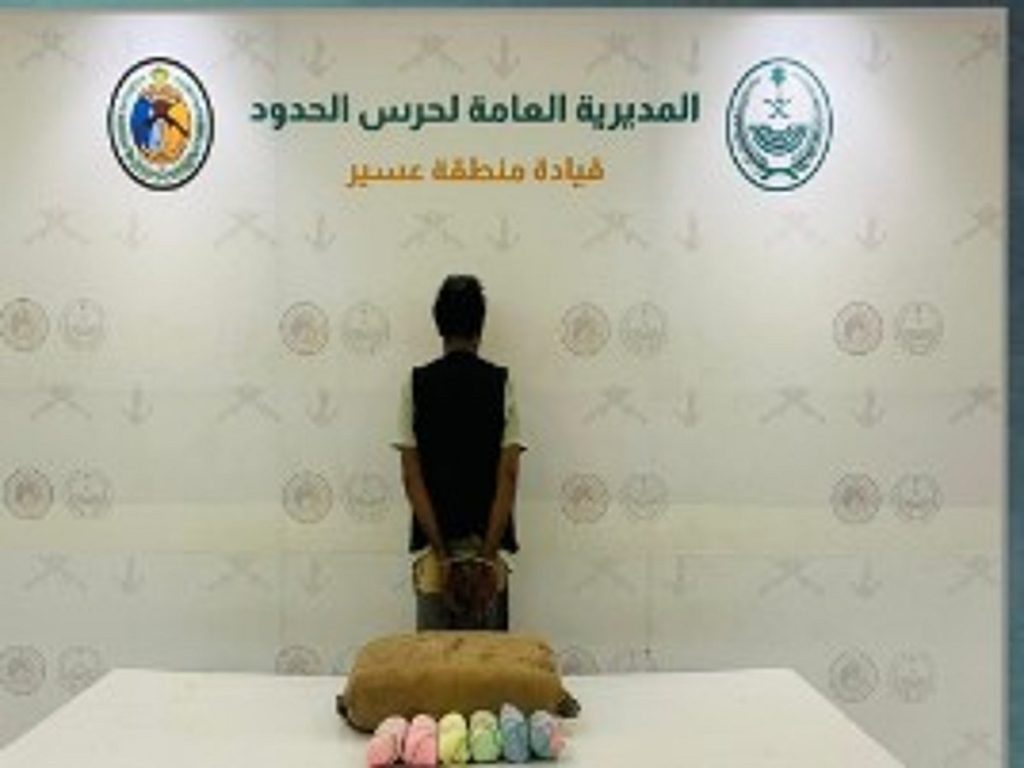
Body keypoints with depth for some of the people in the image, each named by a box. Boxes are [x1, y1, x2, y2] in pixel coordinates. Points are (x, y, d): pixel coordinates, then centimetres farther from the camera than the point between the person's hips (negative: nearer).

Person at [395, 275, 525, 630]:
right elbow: (508, 475, -9)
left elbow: (411, 477, -7)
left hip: (432, 544, 0)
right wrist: (488, 553, -9)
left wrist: (441, 552, -7)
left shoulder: (416, 384, -1)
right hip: (487, 542, 0)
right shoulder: (501, 383, -2)